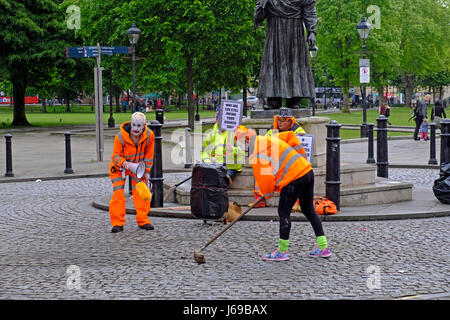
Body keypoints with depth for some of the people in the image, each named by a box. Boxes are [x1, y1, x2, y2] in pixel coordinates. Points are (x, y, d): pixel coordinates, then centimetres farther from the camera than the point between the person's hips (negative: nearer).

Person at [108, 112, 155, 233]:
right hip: (120, 166, -2)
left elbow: (148, 155, -4)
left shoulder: (149, 135, -18)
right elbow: (115, 155, -20)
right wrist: (123, 162, -41)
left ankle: (143, 220, 10)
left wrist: (146, 171, -2)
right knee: (118, 192, -10)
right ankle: (117, 223, -4)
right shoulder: (120, 136, -27)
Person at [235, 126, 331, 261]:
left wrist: (267, 193, 7)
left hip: (294, 177, -9)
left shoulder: (256, 151, -9)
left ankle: (282, 251, 6)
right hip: (307, 170, 9)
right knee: (308, 209, 17)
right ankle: (324, 247, 20)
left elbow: (263, 174, -9)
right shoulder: (270, 139, 19)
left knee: (284, 211, 2)